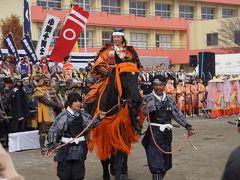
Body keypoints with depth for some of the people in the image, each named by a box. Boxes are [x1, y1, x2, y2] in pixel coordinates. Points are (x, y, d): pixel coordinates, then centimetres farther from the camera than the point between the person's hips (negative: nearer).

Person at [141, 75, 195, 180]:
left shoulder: (169, 100, 9)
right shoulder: (148, 99, -5)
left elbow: (177, 114, 6)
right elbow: (143, 112, -23)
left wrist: (187, 126, -5)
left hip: (167, 134, 5)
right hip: (154, 134, -5)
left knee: (166, 164, 15)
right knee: (156, 164, -9)